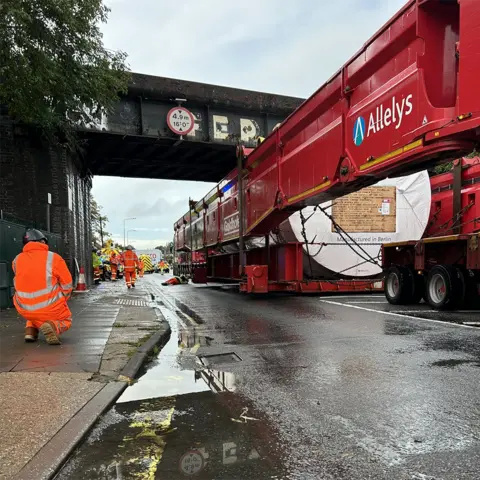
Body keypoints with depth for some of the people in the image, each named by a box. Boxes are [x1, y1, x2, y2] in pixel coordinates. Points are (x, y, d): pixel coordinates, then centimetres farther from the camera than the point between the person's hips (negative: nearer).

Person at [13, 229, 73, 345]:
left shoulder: (16, 260, 4)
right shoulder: (54, 258, -7)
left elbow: (18, 284, 15)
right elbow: (67, 285, -2)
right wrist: (60, 301, 14)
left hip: (25, 311, 5)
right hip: (50, 309, -5)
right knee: (66, 320, 24)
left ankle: (30, 330, 15)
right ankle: (53, 326, -10)